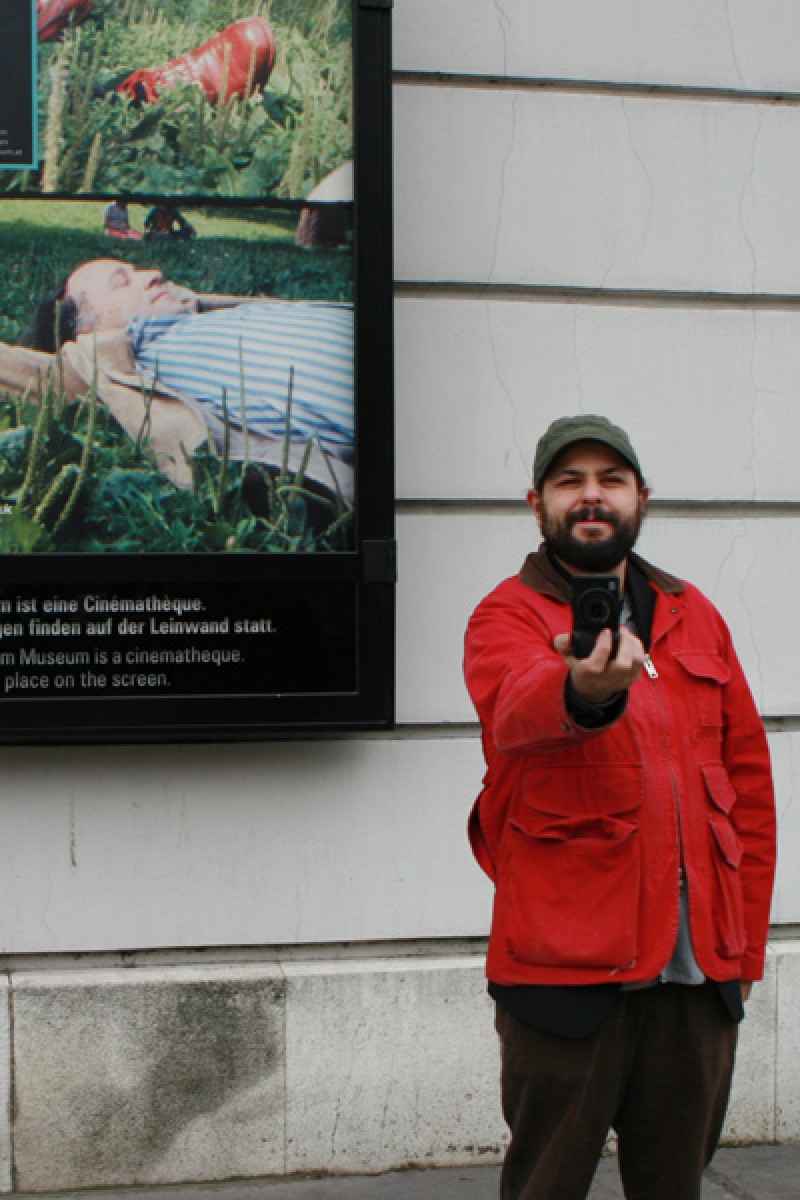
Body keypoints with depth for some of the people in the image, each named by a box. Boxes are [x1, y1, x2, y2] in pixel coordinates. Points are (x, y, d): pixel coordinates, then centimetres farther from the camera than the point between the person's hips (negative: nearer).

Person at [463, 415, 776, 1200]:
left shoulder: (694, 618, 14)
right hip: (566, 964, -4)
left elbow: (748, 778, 16)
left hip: (699, 965, 5)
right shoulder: (508, 617, -1)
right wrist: (585, 690, -49)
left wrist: (746, 942, 12)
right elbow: (515, 705, -26)